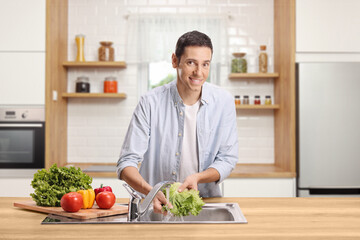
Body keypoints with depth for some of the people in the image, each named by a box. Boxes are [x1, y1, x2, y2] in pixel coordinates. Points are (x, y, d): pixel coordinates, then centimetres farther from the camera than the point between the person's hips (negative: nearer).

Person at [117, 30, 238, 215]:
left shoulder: (224, 102, -3)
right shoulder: (151, 102, -9)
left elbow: (227, 160, 2)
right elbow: (127, 162, -11)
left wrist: (198, 177, -18)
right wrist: (150, 191, -30)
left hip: (205, 199, 2)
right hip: (156, 204, -1)